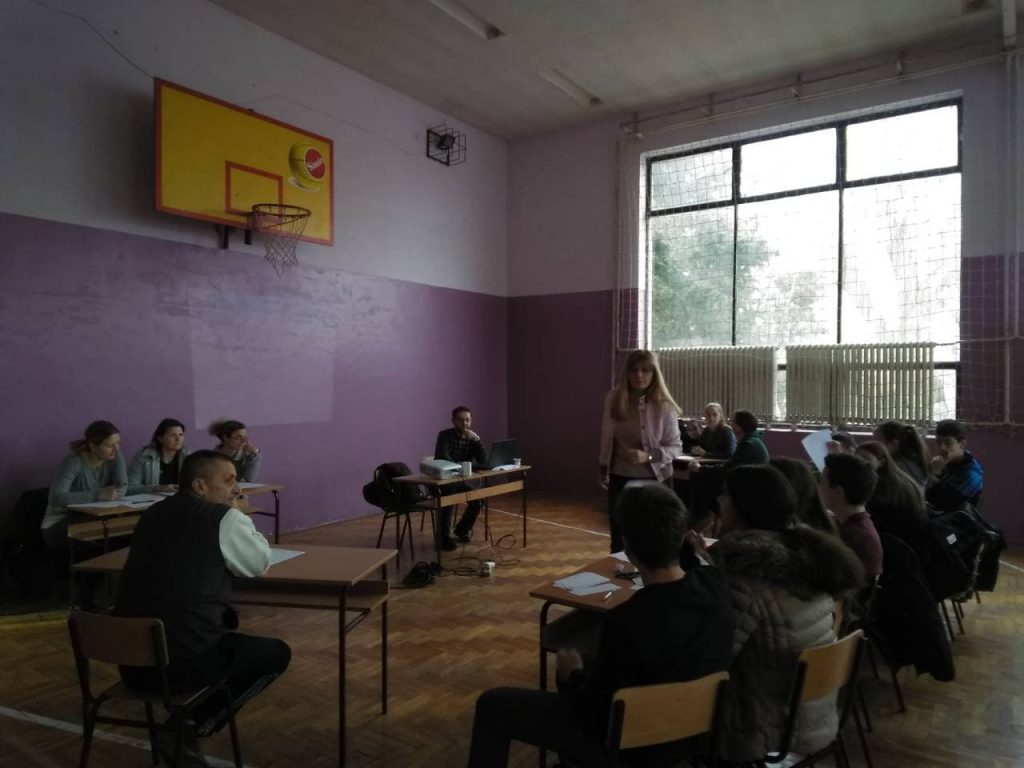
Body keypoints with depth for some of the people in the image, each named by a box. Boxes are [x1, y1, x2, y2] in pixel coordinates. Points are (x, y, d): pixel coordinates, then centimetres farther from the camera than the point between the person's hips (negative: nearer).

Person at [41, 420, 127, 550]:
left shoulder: (115, 457, -5)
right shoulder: (74, 463, -20)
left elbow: (121, 489, -14)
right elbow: (56, 497, -33)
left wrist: (107, 494, -34)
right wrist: (98, 495, -38)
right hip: (59, 523, -4)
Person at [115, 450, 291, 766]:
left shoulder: (152, 515, 12)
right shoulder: (225, 519, -9)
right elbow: (260, 564, 6)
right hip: (185, 662, -8)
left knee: (223, 633, 32)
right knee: (277, 652, 13)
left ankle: (183, 719, 21)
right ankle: (190, 729, 8)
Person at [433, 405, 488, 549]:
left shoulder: (472, 438, 4)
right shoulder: (444, 435, -12)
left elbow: (484, 461, -8)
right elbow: (443, 460, -25)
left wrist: (477, 440, -19)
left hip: (462, 480, 5)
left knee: (478, 499, -15)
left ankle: (462, 530, 12)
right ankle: (444, 536, -21)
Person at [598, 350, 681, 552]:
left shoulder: (664, 406, -12)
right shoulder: (613, 399, -4)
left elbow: (675, 446, -7)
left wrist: (648, 456, -23)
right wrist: (604, 471, 12)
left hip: (656, 480, -2)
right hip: (621, 479, 2)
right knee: (619, 541, 9)